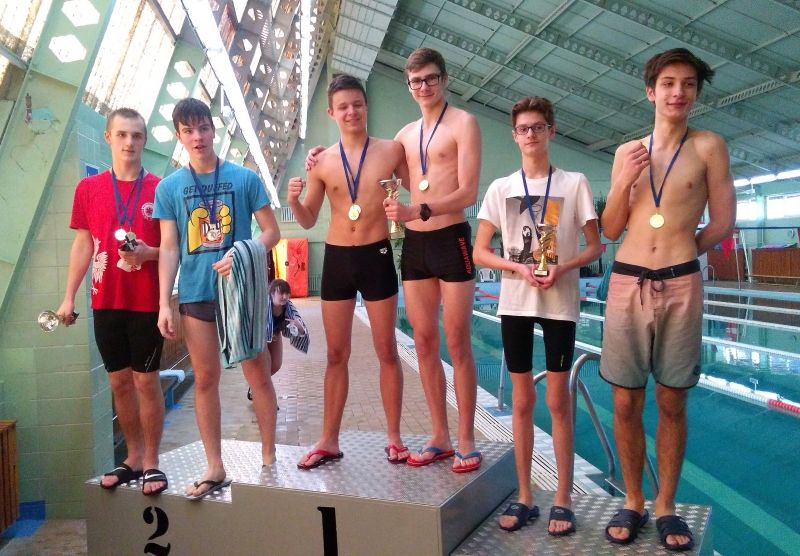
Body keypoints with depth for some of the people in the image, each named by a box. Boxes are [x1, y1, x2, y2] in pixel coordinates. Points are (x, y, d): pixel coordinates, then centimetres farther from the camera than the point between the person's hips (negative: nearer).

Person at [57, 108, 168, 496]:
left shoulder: (161, 188, -2)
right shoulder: (88, 188, 6)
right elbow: (83, 246, 9)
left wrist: (148, 253, -19)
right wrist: (69, 297, 6)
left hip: (147, 302, -3)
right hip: (105, 301, 3)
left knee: (147, 380, 2)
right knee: (120, 380, 11)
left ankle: (151, 461, 15)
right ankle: (133, 456, 25)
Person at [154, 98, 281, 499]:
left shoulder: (245, 178, 1)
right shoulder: (169, 187, 6)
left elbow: (271, 232, 0)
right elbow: (169, 249, 4)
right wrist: (164, 304, -2)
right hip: (195, 294, 2)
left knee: (258, 375, 4)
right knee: (205, 380, 7)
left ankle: (269, 457, 20)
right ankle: (215, 468, 19)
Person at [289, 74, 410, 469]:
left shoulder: (391, 150, -1)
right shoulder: (321, 161, 3)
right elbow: (308, 221, 8)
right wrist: (294, 201, -12)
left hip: (377, 256, -2)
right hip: (336, 258, 2)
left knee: (386, 351, 5)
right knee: (336, 354, 9)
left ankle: (394, 437, 18)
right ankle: (329, 441, 20)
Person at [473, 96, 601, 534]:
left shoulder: (574, 183, 1)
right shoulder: (500, 188, 5)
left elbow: (595, 246, 2)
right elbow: (479, 252, 3)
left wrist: (563, 268, -16)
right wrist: (518, 268, -13)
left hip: (560, 302, -2)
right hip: (514, 302, 2)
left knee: (558, 400, 4)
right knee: (522, 401, 8)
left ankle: (563, 499, 16)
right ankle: (524, 496, 20)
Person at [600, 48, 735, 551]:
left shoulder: (708, 147, 4)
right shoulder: (627, 152, 11)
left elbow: (723, 224, 5)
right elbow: (611, 230, 9)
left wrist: (679, 250, 9)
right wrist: (625, 181, -4)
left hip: (681, 287, -2)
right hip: (627, 284, 2)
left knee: (672, 402, 6)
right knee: (626, 402, 5)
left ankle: (666, 507, 22)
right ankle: (633, 502, 21)